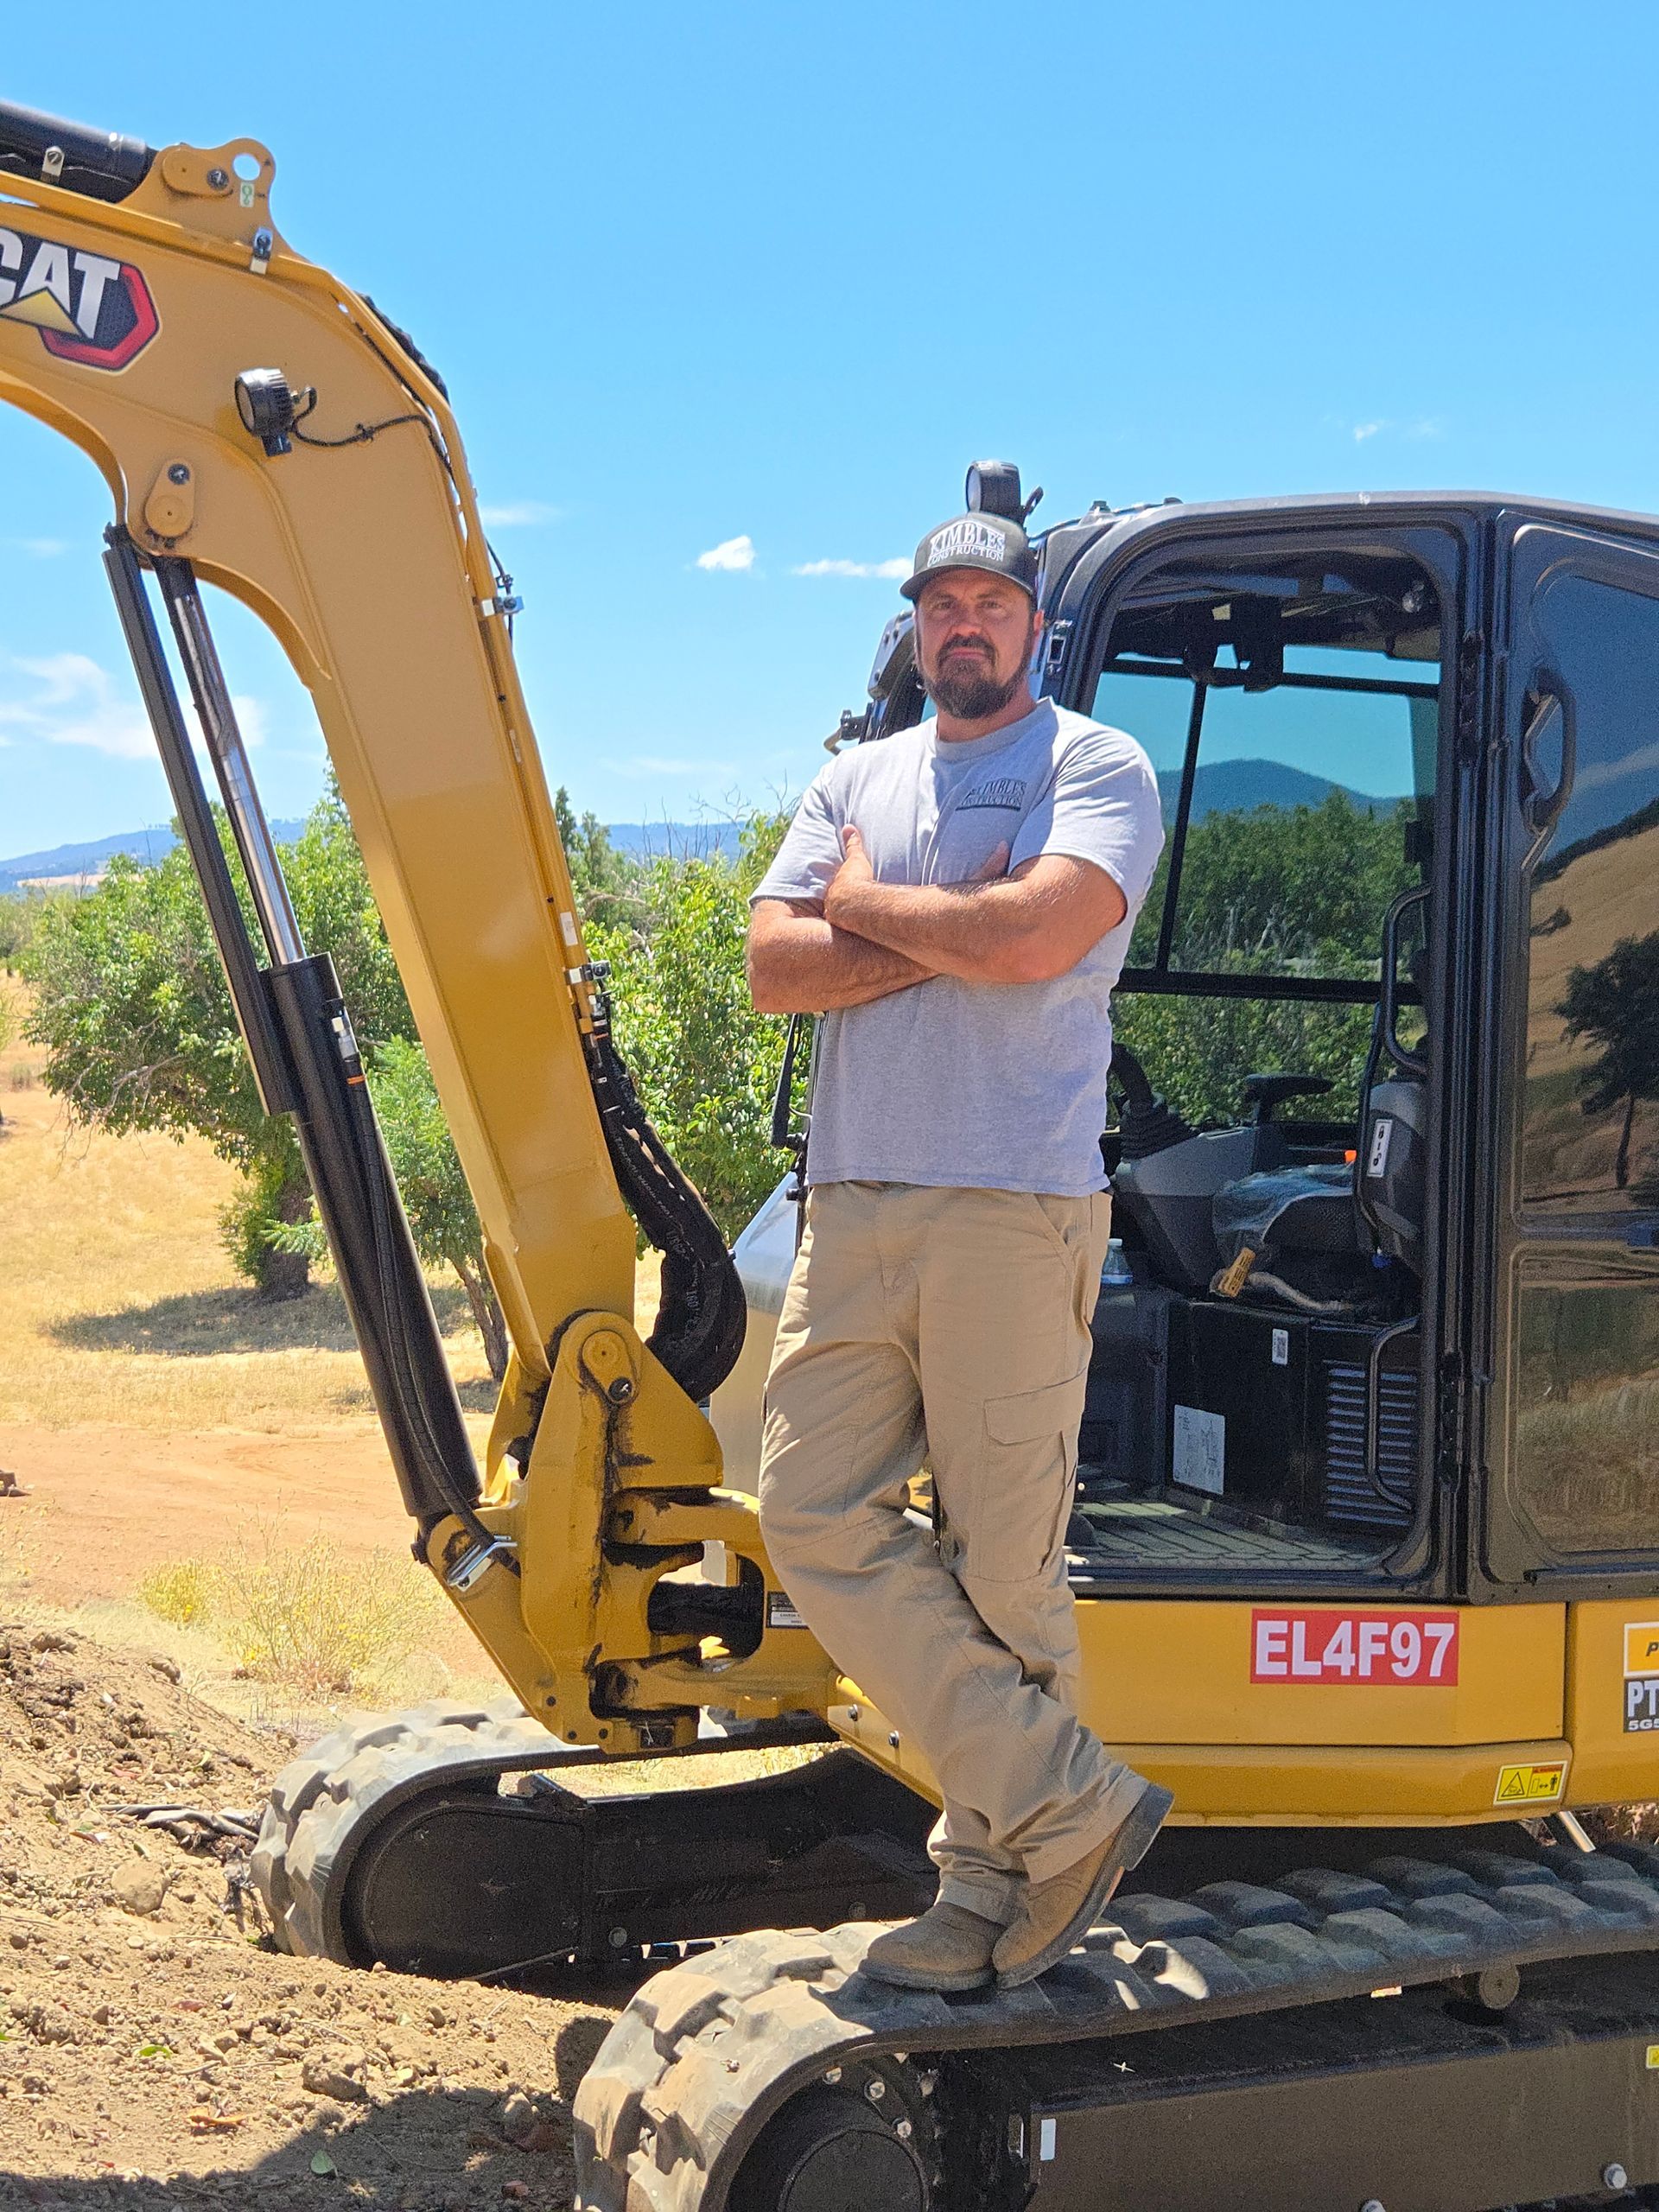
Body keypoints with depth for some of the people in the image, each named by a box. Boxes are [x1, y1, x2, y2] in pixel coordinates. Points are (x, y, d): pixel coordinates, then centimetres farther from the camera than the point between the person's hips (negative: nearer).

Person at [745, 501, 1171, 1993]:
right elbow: (775, 967, 5)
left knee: (1002, 1565, -2)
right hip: (853, 1208, 6)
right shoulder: (856, 781, 18)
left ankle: (993, 1878, 13)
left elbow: (1036, 933, -16)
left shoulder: (1096, 767, 3)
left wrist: (867, 903, -1)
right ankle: (1071, 1808, 5)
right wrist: (954, 932, -6)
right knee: (820, 1522, -3)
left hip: (1014, 1213, -5)